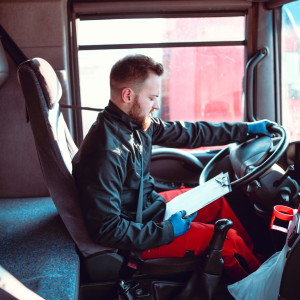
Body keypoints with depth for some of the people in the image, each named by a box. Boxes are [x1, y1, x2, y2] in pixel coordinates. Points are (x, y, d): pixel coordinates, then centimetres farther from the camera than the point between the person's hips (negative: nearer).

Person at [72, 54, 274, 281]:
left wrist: (247, 129, 9)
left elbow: (188, 133, 5)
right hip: (137, 238, -9)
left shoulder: (139, 124, -7)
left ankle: (252, 250, 37)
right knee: (229, 241, -7)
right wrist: (168, 230, -24)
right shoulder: (106, 153, -33)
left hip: (148, 203, 9)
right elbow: (107, 230, -30)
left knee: (218, 201, 17)